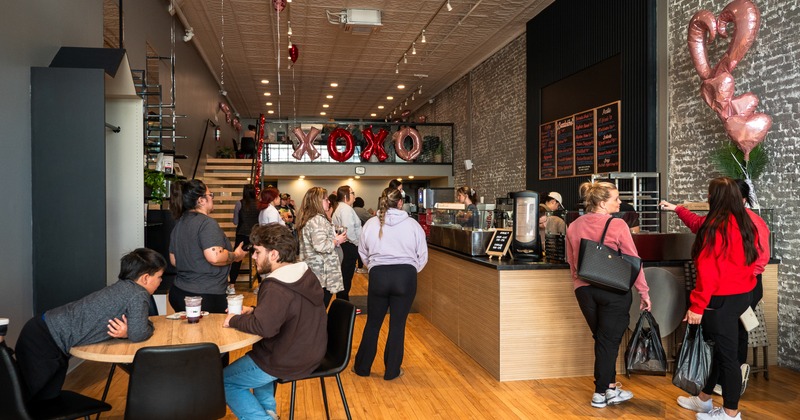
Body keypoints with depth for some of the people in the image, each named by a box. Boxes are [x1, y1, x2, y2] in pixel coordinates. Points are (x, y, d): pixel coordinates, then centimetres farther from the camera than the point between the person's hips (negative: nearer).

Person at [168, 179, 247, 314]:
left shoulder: (179, 223, 11)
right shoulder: (207, 223, -16)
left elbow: (173, 260, 20)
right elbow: (214, 257, -28)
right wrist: (236, 256, -11)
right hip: (206, 297, -9)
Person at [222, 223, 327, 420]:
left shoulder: (276, 287, -27)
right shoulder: (304, 273, 2)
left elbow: (264, 327, -37)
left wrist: (234, 320, -20)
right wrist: (253, 310, 5)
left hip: (287, 363, -9)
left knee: (224, 381, 8)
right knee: (256, 356, 33)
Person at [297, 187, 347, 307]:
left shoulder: (306, 219, 14)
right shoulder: (318, 220, -17)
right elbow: (320, 246, -28)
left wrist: (334, 238, 18)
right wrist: (337, 241, -11)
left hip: (311, 273, 10)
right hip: (323, 275, -10)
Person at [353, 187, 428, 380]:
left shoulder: (370, 224, -1)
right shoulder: (412, 224, -3)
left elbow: (363, 253, 10)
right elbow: (422, 256, 3)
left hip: (378, 275, 1)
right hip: (406, 275, -1)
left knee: (373, 323, 15)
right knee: (398, 324, 9)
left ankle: (362, 367, 27)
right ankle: (392, 370, 18)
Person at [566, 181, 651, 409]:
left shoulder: (573, 226, 3)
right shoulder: (617, 225, -12)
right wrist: (644, 292, 1)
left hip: (584, 289, 5)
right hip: (614, 290, -5)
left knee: (601, 338, 17)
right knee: (609, 340, 6)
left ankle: (610, 386, 25)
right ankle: (601, 393, 14)